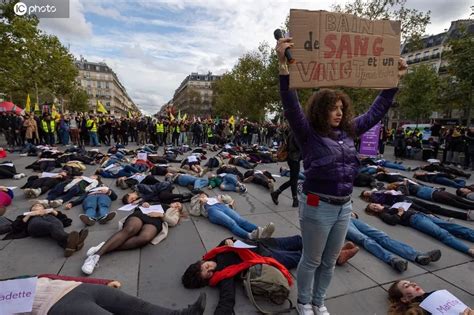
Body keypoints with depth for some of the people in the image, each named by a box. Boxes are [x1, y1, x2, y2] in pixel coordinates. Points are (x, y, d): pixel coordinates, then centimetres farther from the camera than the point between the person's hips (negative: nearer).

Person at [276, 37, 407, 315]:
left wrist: (394, 80, 14)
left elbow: (377, 111, 16)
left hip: (344, 207, 6)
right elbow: (291, 105, -26)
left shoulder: (348, 131, 6)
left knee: (330, 262, 21)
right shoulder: (308, 133, -12)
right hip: (318, 207, -6)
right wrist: (284, 64, -37)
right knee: (311, 261, 14)